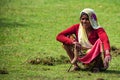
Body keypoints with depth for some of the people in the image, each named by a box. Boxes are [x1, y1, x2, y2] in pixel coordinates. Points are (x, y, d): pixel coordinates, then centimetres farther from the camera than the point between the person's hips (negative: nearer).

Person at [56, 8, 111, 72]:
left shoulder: (98, 30, -16)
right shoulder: (77, 27, -6)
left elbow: (105, 40, -38)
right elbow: (59, 36, -13)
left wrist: (107, 54, -59)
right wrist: (73, 42, -30)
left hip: (95, 57, -3)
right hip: (83, 57, 3)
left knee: (100, 41, -30)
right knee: (68, 37, -12)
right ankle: (75, 64, -10)